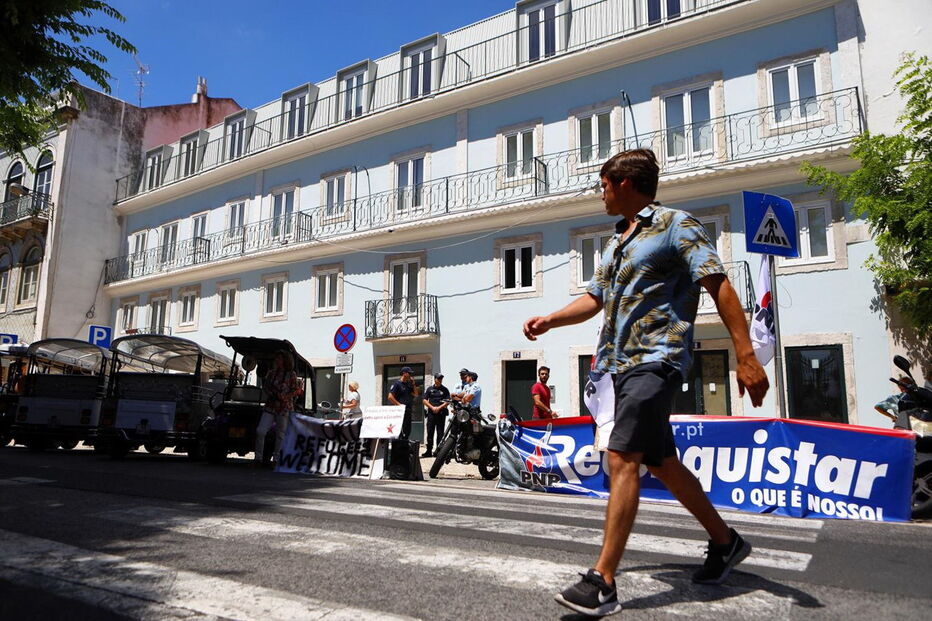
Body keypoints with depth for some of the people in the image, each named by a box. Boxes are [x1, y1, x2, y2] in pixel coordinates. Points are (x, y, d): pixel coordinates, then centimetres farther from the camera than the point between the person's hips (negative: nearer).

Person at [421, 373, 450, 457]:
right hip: (431, 413, 2)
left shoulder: (445, 390, 8)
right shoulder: (429, 389, 12)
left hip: (441, 413, -1)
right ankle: (429, 451, 9)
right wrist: (432, 407, -6)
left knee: (440, 432, -2)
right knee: (430, 432, 3)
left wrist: (439, 408, -11)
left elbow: (447, 401, 1)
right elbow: (425, 400, 7)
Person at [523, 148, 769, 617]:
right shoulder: (616, 242, 21)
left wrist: (745, 355, -20)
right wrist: (549, 320, 7)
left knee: (622, 459, -18)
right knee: (661, 463, 15)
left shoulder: (676, 225, -4)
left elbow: (719, 285, -12)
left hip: (656, 359, -9)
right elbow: (595, 299, 22)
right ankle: (725, 541, 33)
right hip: (623, 364, 9)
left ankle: (602, 582, -15)